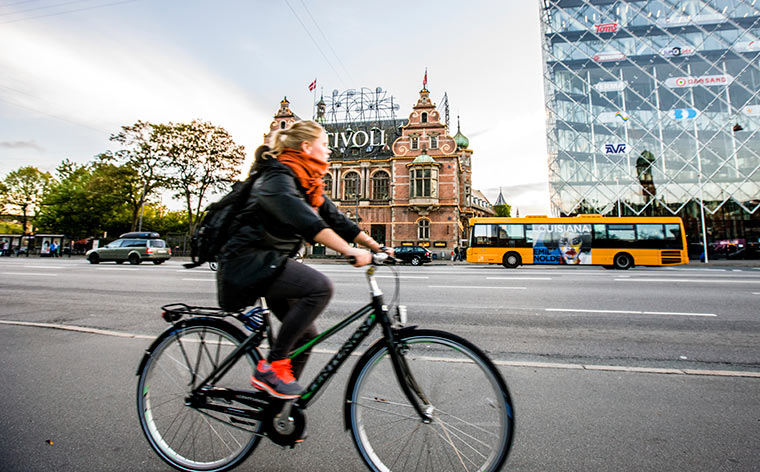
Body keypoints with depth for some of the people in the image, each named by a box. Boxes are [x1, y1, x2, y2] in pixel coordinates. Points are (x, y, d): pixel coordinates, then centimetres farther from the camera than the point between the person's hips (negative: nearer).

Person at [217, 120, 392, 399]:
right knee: (320, 286, -29)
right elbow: (304, 220, -34)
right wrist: (351, 252, -43)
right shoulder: (277, 177, -17)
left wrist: (377, 246, 0)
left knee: (306, 334, 7)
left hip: (270, 263, 9)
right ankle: (271, 366, -14)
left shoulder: (308, 185, 11)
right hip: (247, 262, -9)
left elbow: (337, 220, 8)